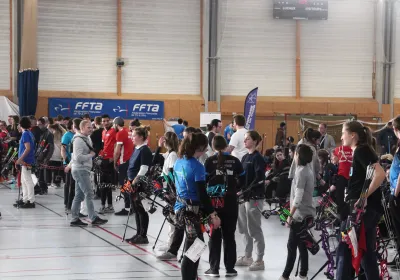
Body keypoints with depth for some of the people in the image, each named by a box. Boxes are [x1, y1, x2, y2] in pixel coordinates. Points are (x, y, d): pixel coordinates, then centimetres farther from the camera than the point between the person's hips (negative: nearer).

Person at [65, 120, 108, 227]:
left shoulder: (86, 138, 16)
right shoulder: (79, 140, -14)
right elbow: (78, 157, -22)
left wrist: (70, 165, 34)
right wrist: (91, 155, -11)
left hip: (84, 170, 10)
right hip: (80, 170, -10)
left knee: (79, 195, 10)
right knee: (89, 194, -10)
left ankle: (75, 219, 13)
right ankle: (94, 218, -9)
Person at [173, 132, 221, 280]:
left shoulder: (178, 162, 8)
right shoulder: (197, 166, -17)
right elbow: (202, 193, -19)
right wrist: (213, 214, -17)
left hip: (180, 207, 9)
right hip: (192, 210, -9)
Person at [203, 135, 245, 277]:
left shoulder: (210, 161, -5)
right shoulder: (235, 161, 1)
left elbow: (203, 180, -8)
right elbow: (243, 180, 3)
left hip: (214, 202, -1)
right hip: (230, 202, 1)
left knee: (215, 235, 6)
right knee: (229, 235, 9)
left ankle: (214, 268, 7)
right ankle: (230, 268, 11)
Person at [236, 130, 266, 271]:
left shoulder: (258, 158, -10)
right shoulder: (245, 157, 14)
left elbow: (259, 179, -17)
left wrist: (247, 191, -22)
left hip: (254, 197, -8)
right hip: (243, 196, 8)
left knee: (254, 229, -5)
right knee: (244, 228, 13)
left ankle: (259, 260, 2)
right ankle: (247, 257, 24)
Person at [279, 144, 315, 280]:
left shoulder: (301, 172, -16)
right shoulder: (308, 170, 11)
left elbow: (298, 197, -21)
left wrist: (290, 215, -17)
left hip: (300, 215, -9)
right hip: (307, 213, 9)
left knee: (292, 246, -5)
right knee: (302, 246, 11)